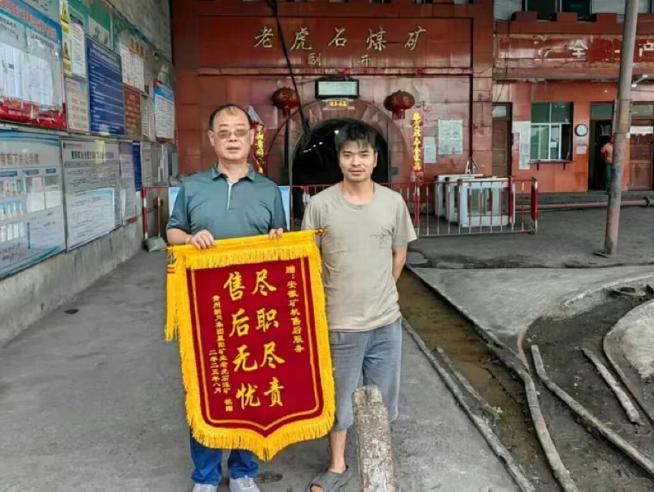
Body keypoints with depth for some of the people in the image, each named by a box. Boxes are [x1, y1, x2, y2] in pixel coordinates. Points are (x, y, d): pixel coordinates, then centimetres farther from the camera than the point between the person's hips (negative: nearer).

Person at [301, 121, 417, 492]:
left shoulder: (393, 202, -3)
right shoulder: (321, 205, -9)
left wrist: (379, 292, 10)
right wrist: (320, 303, -2)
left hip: (386, 321, 2)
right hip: (339, 322, -2)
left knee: (381, 398, 17)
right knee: (338, 397, 12)